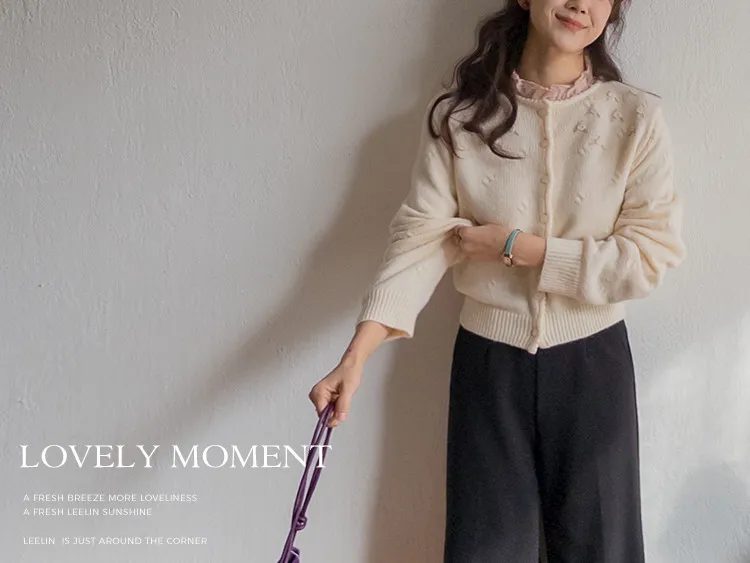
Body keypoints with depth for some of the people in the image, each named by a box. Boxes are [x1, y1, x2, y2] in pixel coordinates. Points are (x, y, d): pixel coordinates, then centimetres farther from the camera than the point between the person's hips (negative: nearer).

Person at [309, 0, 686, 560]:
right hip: (488, 360, 0)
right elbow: (422, 236, -11)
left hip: (592, 364, 0)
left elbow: (652, 256, -10)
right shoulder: (459, 115, -6)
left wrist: (518, 247, -14)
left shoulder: (637, 117, -8)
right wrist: (357, 354, -21)